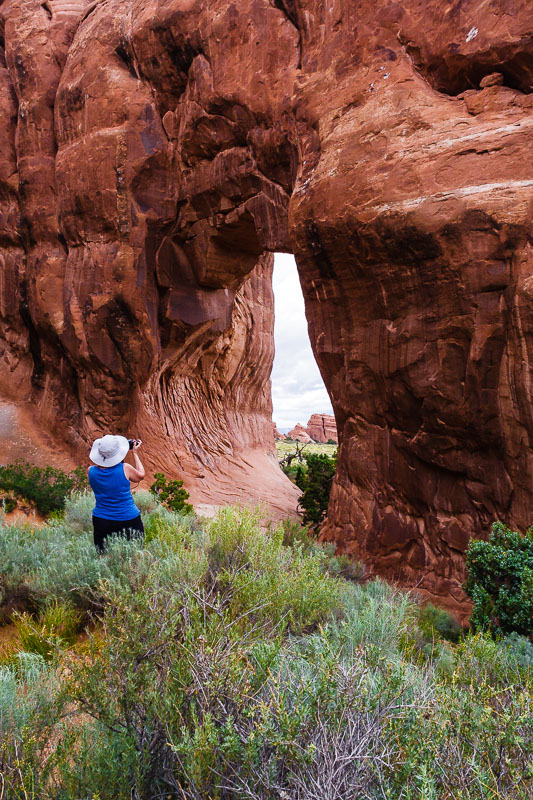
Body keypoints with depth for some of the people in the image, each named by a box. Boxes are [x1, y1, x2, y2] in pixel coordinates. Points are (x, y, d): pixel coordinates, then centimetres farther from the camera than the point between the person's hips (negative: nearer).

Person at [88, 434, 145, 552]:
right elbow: (140, 476, 5)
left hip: (101, 521, 2)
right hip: (129, 520, -2)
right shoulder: (125, 469, -16)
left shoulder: (91, 471, -9)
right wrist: (135, 453, 12)